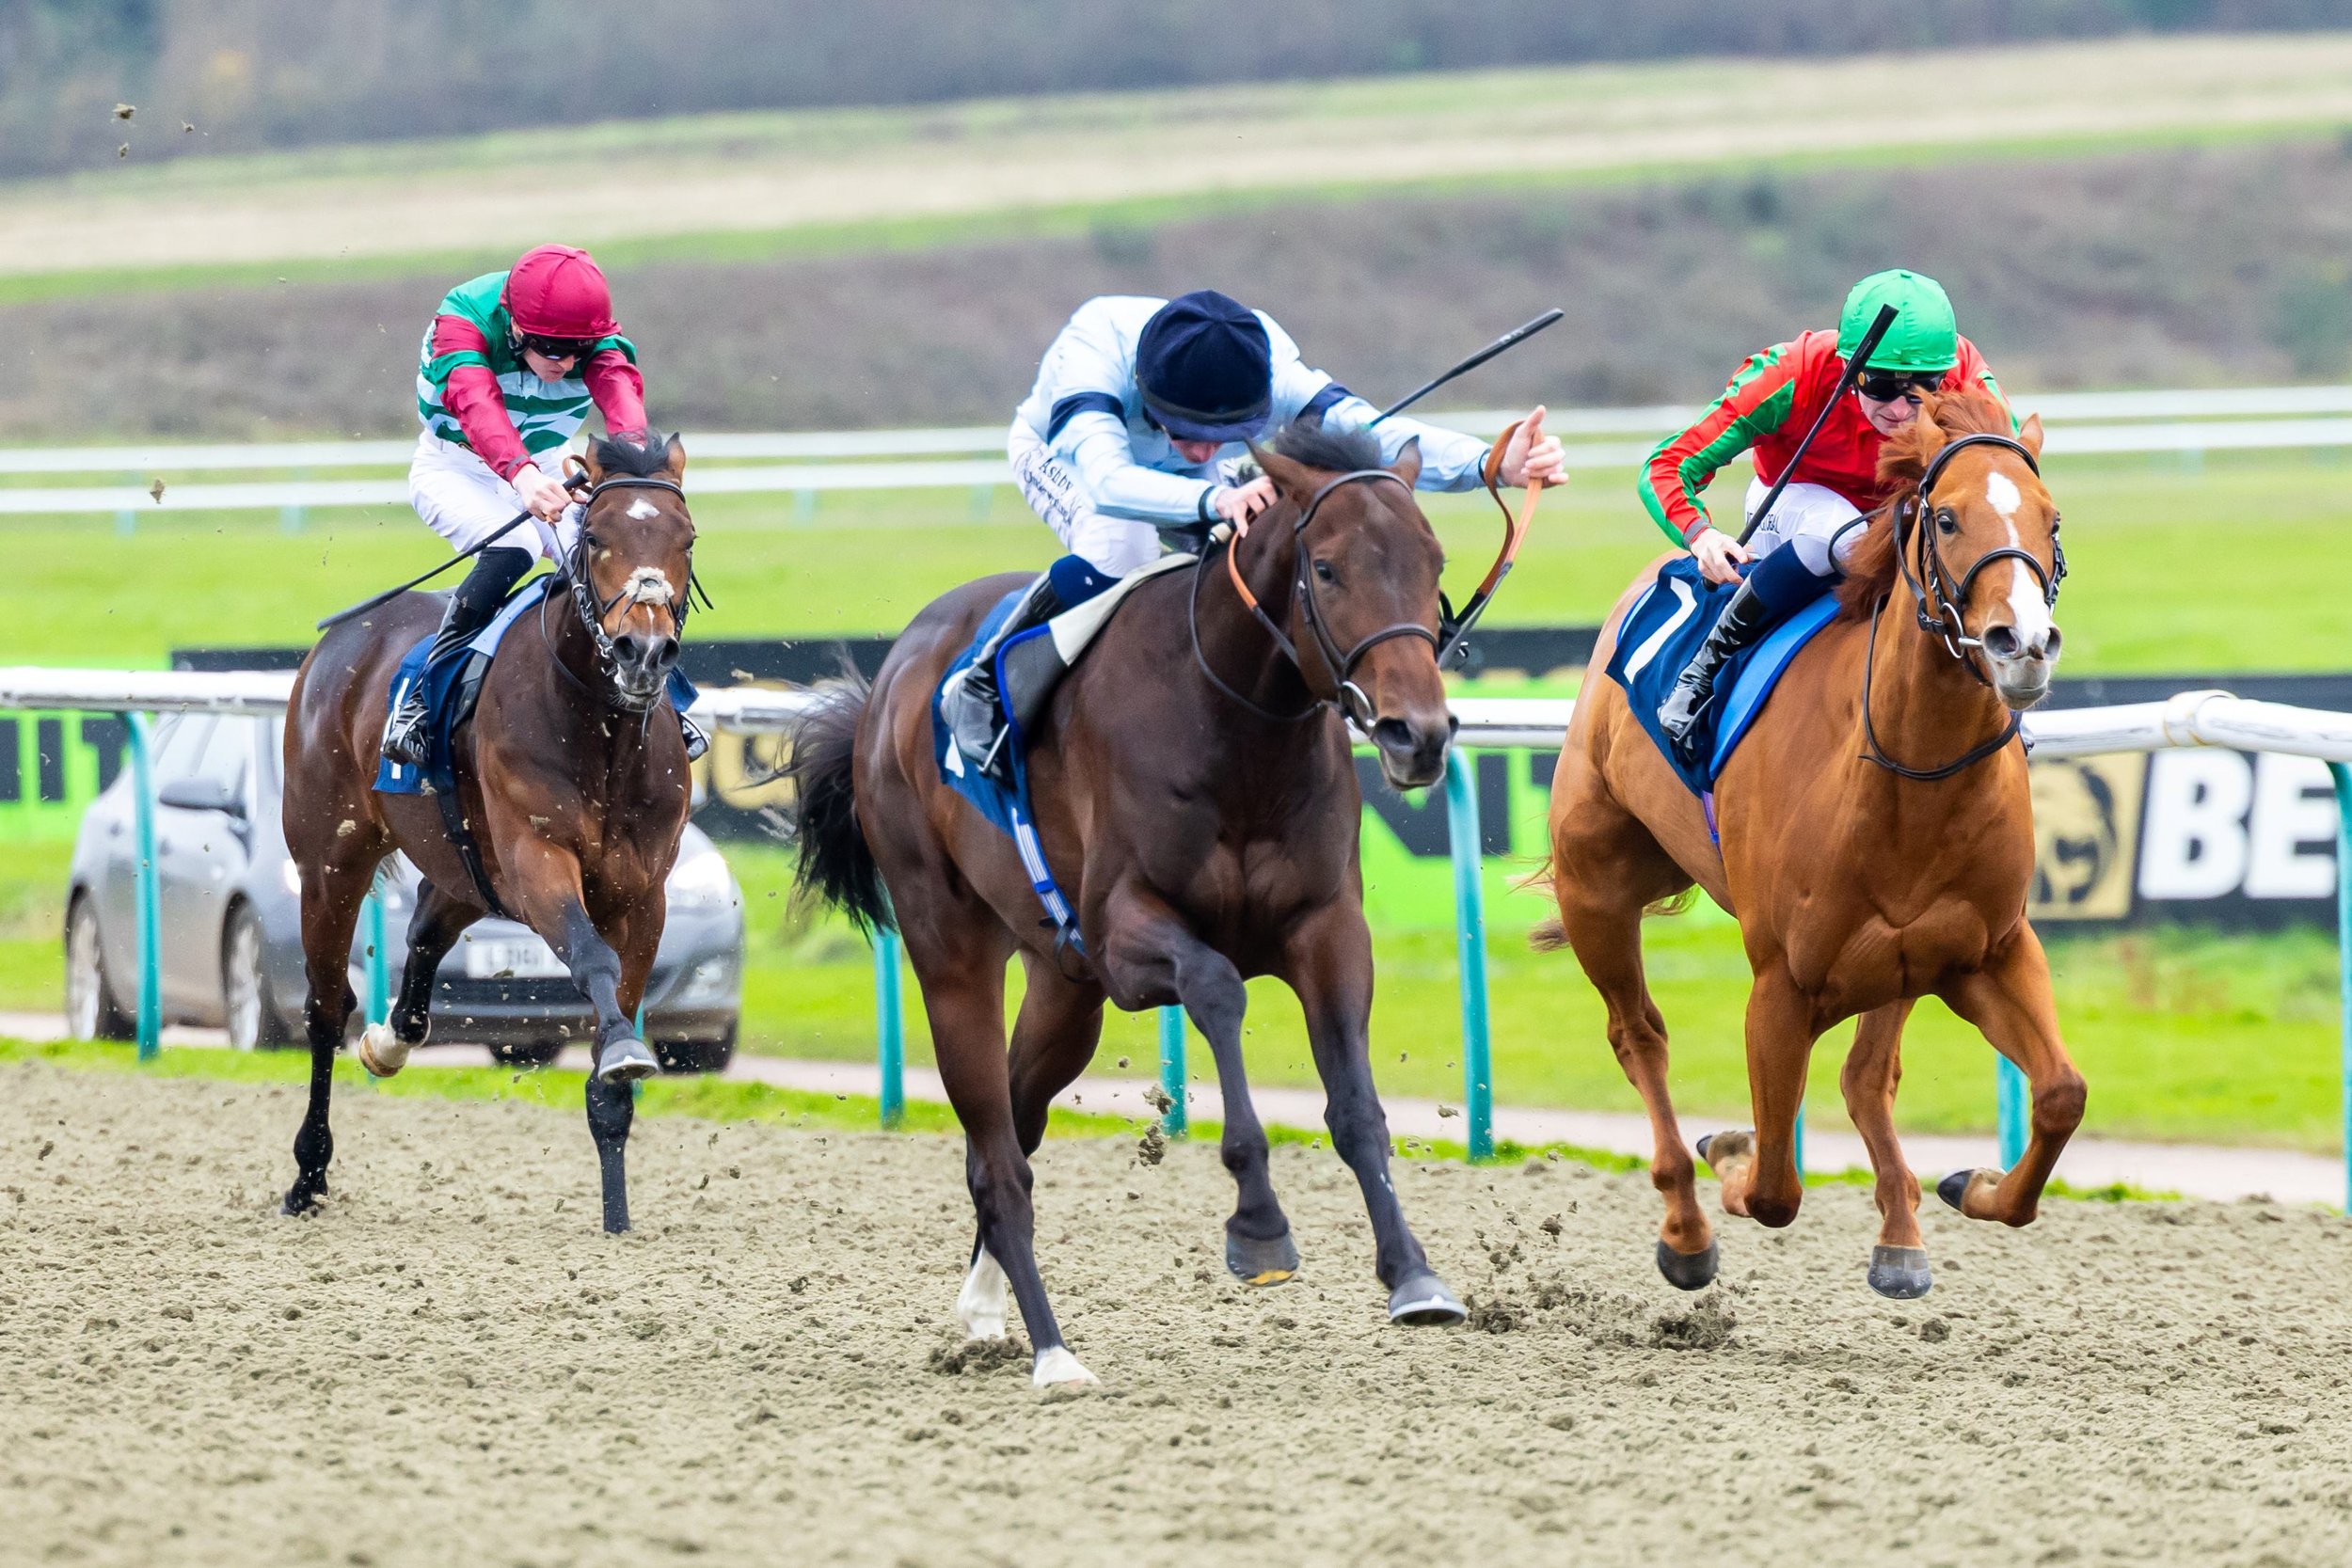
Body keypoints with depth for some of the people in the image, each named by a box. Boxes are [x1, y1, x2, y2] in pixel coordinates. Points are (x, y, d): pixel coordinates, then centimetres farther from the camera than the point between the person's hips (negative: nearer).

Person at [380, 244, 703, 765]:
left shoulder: (594, 334, -19)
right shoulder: (464, 319, -31)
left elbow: (618, 381, -38)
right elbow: (476, 399, -48)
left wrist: (630, 445, -62)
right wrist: (521, 473, -67)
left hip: (543, 472, 5)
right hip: (457, 468, -5)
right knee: (513, 548, -33)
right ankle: (415, 703, -29)